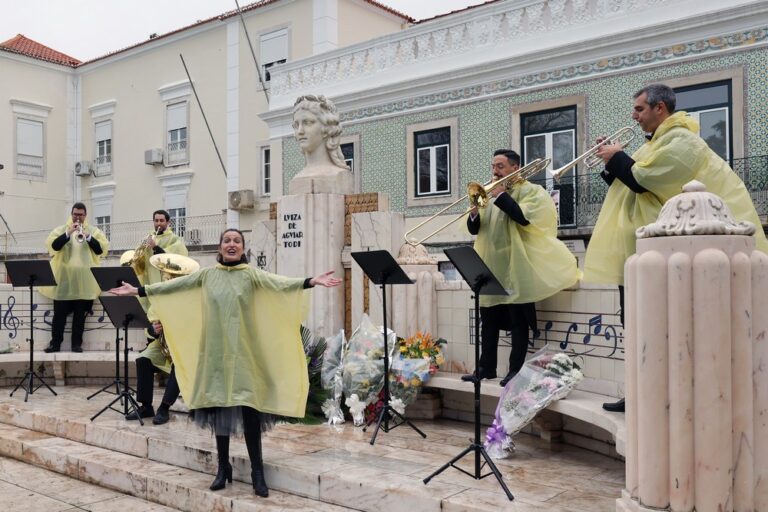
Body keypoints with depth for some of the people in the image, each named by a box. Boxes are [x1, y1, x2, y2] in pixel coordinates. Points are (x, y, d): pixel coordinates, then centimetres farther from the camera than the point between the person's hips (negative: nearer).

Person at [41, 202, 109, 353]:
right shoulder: (61, 229, 8)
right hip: (63, 278, 0)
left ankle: (77, 343, 8)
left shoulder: (93, 230, 7)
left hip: (84, 279, 0)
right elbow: (54, 246, -8)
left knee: (80, 314, 3)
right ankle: (55, 343, 9)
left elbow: (100, 250, -4)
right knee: (59, 313, 2)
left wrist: (88, 236, -17)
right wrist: (68, 233, -19)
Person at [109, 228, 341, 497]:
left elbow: (280, 283, -14)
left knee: (249, 410, -7)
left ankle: (257, 472, 5)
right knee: (219, 409, 8)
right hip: (215, 352, 3)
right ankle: (223, 468, 23)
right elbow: (172, 285, 8)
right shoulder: (207, 275, 8)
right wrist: (136, 290, 5)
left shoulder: (251, 274, 0)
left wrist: (312, 281, -30)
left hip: (244, 353, -2)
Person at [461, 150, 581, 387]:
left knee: (518, 321, -1)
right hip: (490, 268, 7)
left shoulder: (531, 191, -1)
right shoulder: (491, 194, 18)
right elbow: (474, 229, 14)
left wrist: (501, 196, -15)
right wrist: (474, 213, -7)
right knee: (489, 319, 9)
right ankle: (486, 367, 17)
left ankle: (516, 369, 4)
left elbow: (524, 217, -21)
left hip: (515, 267, -7)